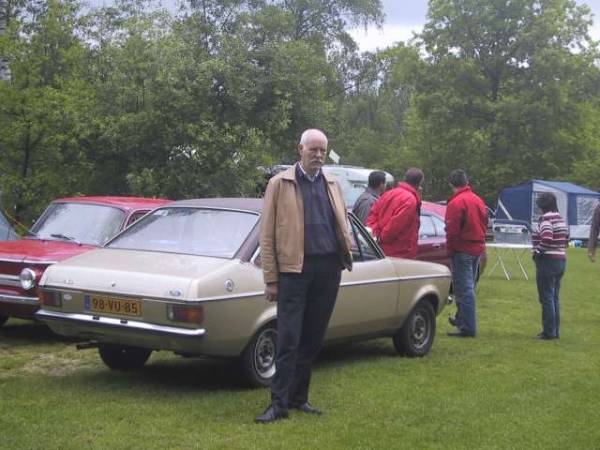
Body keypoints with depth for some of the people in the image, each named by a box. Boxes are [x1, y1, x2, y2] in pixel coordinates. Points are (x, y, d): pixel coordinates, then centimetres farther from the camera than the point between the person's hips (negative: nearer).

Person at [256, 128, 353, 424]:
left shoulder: (332, 185, 14)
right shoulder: (280, 184, 0)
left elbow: (342, 225, 19)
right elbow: (267, 236, -2)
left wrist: (345, 255, 0)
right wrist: (271, 279, -6)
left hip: (328, 268, 5)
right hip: (294, 268, -4)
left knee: (313, 339, 10)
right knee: (288, 340, -6)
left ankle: (298, 397, 20)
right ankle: (279, 403, -1)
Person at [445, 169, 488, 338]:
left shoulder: (456, 203, -16)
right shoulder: (478, 201, 10)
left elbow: (452, 230, -17)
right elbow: (484, 224, 16)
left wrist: (450, 249, -5)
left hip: (462, 251, -8)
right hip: (477, 249, 8)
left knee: (464, 289, -5)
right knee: (468, 287, 20)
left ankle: (468, 327, -5)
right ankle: (461, 319, 35)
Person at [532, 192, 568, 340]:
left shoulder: (545, 218, -14)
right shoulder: (560, 218, 11)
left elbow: (546, 238, -26)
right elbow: (566, 239, 15)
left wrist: (538, 251, -12)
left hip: (547, 260, -9)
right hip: (561, 260, 9)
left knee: (546, 298, -2)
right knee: (554, 298, 15)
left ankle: (549, 332, 0)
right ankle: (555, 330, 19)